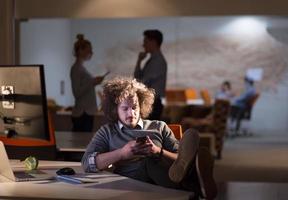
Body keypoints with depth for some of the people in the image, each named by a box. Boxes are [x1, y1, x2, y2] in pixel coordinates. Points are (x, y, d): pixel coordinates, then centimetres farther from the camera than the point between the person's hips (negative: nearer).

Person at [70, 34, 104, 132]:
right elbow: (77, 93, -18)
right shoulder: (76, 68, -12)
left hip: (87, 112, 9)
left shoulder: (81, 67, 16)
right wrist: (92, 82, -18)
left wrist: (93, 82, 14)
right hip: (82, 113, -9)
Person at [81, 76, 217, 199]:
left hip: (163, 181, 1)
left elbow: (179, 158, 17)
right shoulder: (107, 132, 23)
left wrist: (159, 151, -3)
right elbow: (87, 163, 7)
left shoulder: (159, 127, 25)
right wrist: (122, 153, -3)